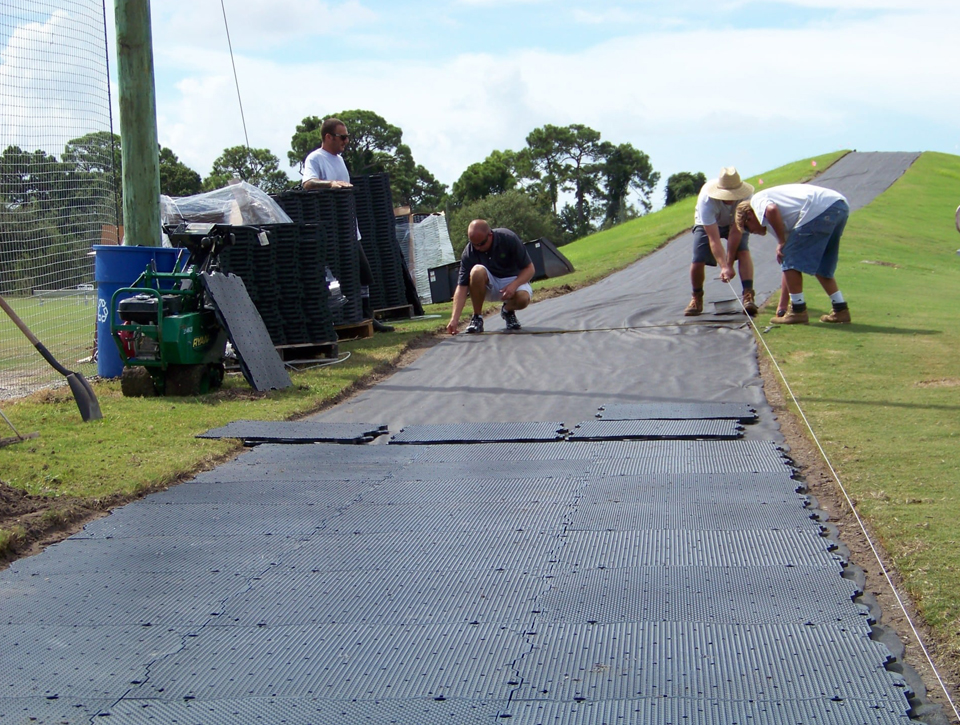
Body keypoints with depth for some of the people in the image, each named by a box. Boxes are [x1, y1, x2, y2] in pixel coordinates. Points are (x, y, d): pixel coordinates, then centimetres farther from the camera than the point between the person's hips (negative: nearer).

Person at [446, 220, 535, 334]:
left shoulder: (509, 239, -21)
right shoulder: (469, 253, -18)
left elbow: (529, 268, -15)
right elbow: (462, 286, -22)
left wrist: (514, 285, -34)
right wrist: (454, 319, -33)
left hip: (513, 279, 0)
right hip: (489, 285, 1)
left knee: (523, 298, -36)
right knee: (477, 271, -34)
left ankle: (508, 310, 2)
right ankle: (477, 318, -17)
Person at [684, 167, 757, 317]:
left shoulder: (745, 196, -36)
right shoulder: (706, 199, -40)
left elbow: (736, 232, -31)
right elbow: (714, 239, -41)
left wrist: (729, 264, -30)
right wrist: (724, 266, -51)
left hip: (735, 223, 1)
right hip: (707, 224, -1)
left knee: (743, 252, -26)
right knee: (698, 261, -15)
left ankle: (748, 296, -30)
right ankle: (696, 299, 11)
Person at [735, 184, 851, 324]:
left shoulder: (757, 200, 13)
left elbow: (772, 209, -15)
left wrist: (781, 242, 0)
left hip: (819, 209, -10)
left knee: (790, 261, 4)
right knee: (821, 267, 25)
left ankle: (798, 311, 9)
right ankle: (840, 309, 24)